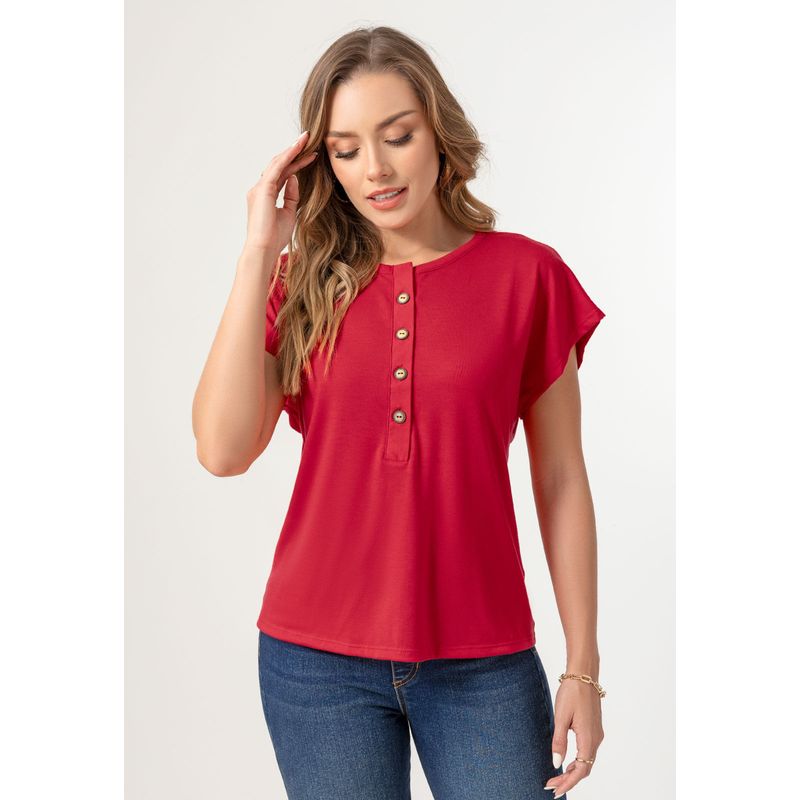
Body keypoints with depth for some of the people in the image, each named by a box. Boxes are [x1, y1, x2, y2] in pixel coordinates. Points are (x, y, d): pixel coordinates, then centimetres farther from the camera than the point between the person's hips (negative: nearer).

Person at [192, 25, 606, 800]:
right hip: (317, 658, 1)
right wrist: (259, 254, -10)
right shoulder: (305, 283, 3)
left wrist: (583, 668, 0)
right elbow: (222, 449, -11)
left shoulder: (526, 275, -1)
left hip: (482, 663, -1)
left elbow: (560, 481, 1)